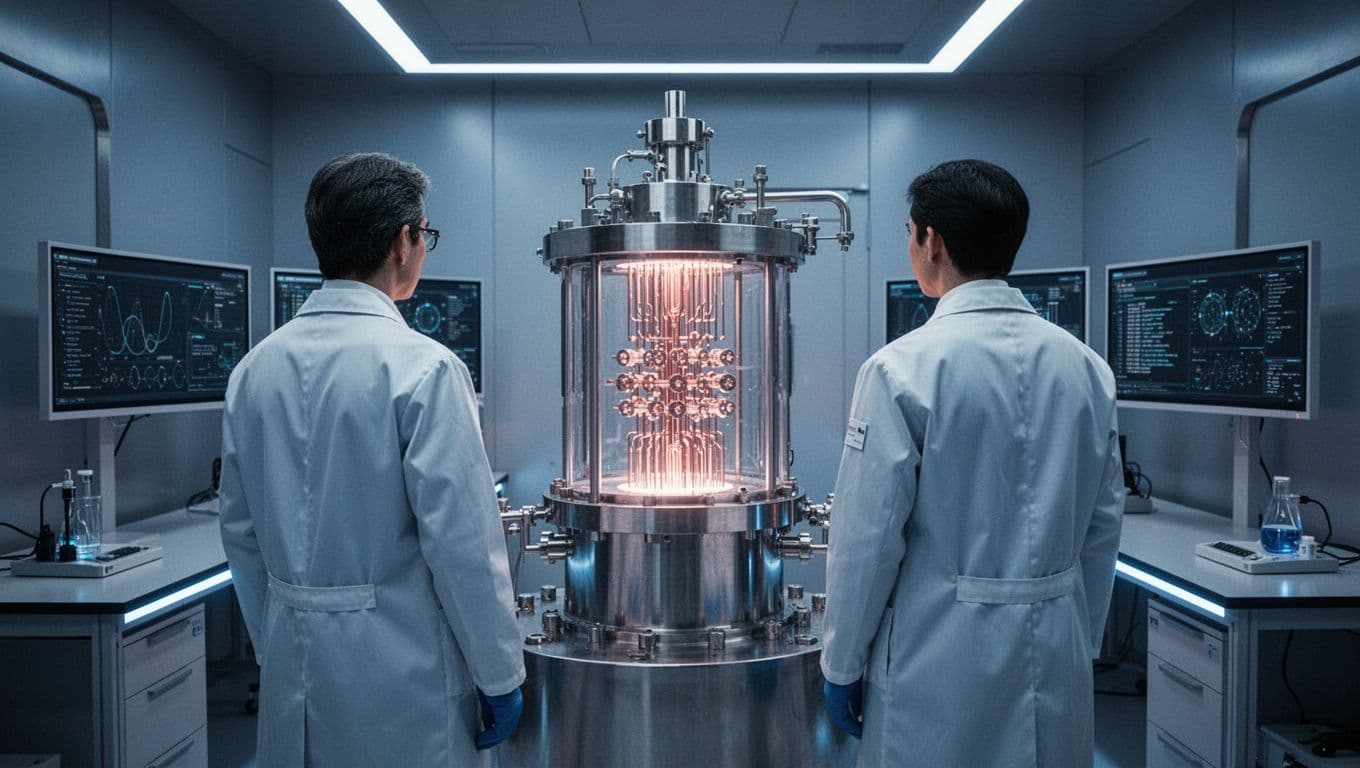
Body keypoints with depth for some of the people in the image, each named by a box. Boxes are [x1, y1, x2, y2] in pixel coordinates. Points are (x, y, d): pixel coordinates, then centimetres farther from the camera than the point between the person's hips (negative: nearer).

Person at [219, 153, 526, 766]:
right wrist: (499, 676, -8)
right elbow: (461, 539, -19)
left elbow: (241, 532, 9)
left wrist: (273, 648, 19)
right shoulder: (421, 368, -18)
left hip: (290, 670, 6)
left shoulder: (255, 367, 2)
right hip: (398, 671, -6)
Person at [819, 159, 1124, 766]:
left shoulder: (903, 368, -16)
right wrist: (1081, 642, 18)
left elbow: (869, 534, -13)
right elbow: (1105, 519, 7)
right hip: (1057, 654, 5)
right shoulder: (1085, 366, 1)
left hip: (940, 654, -5)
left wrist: (841, 664, -2)